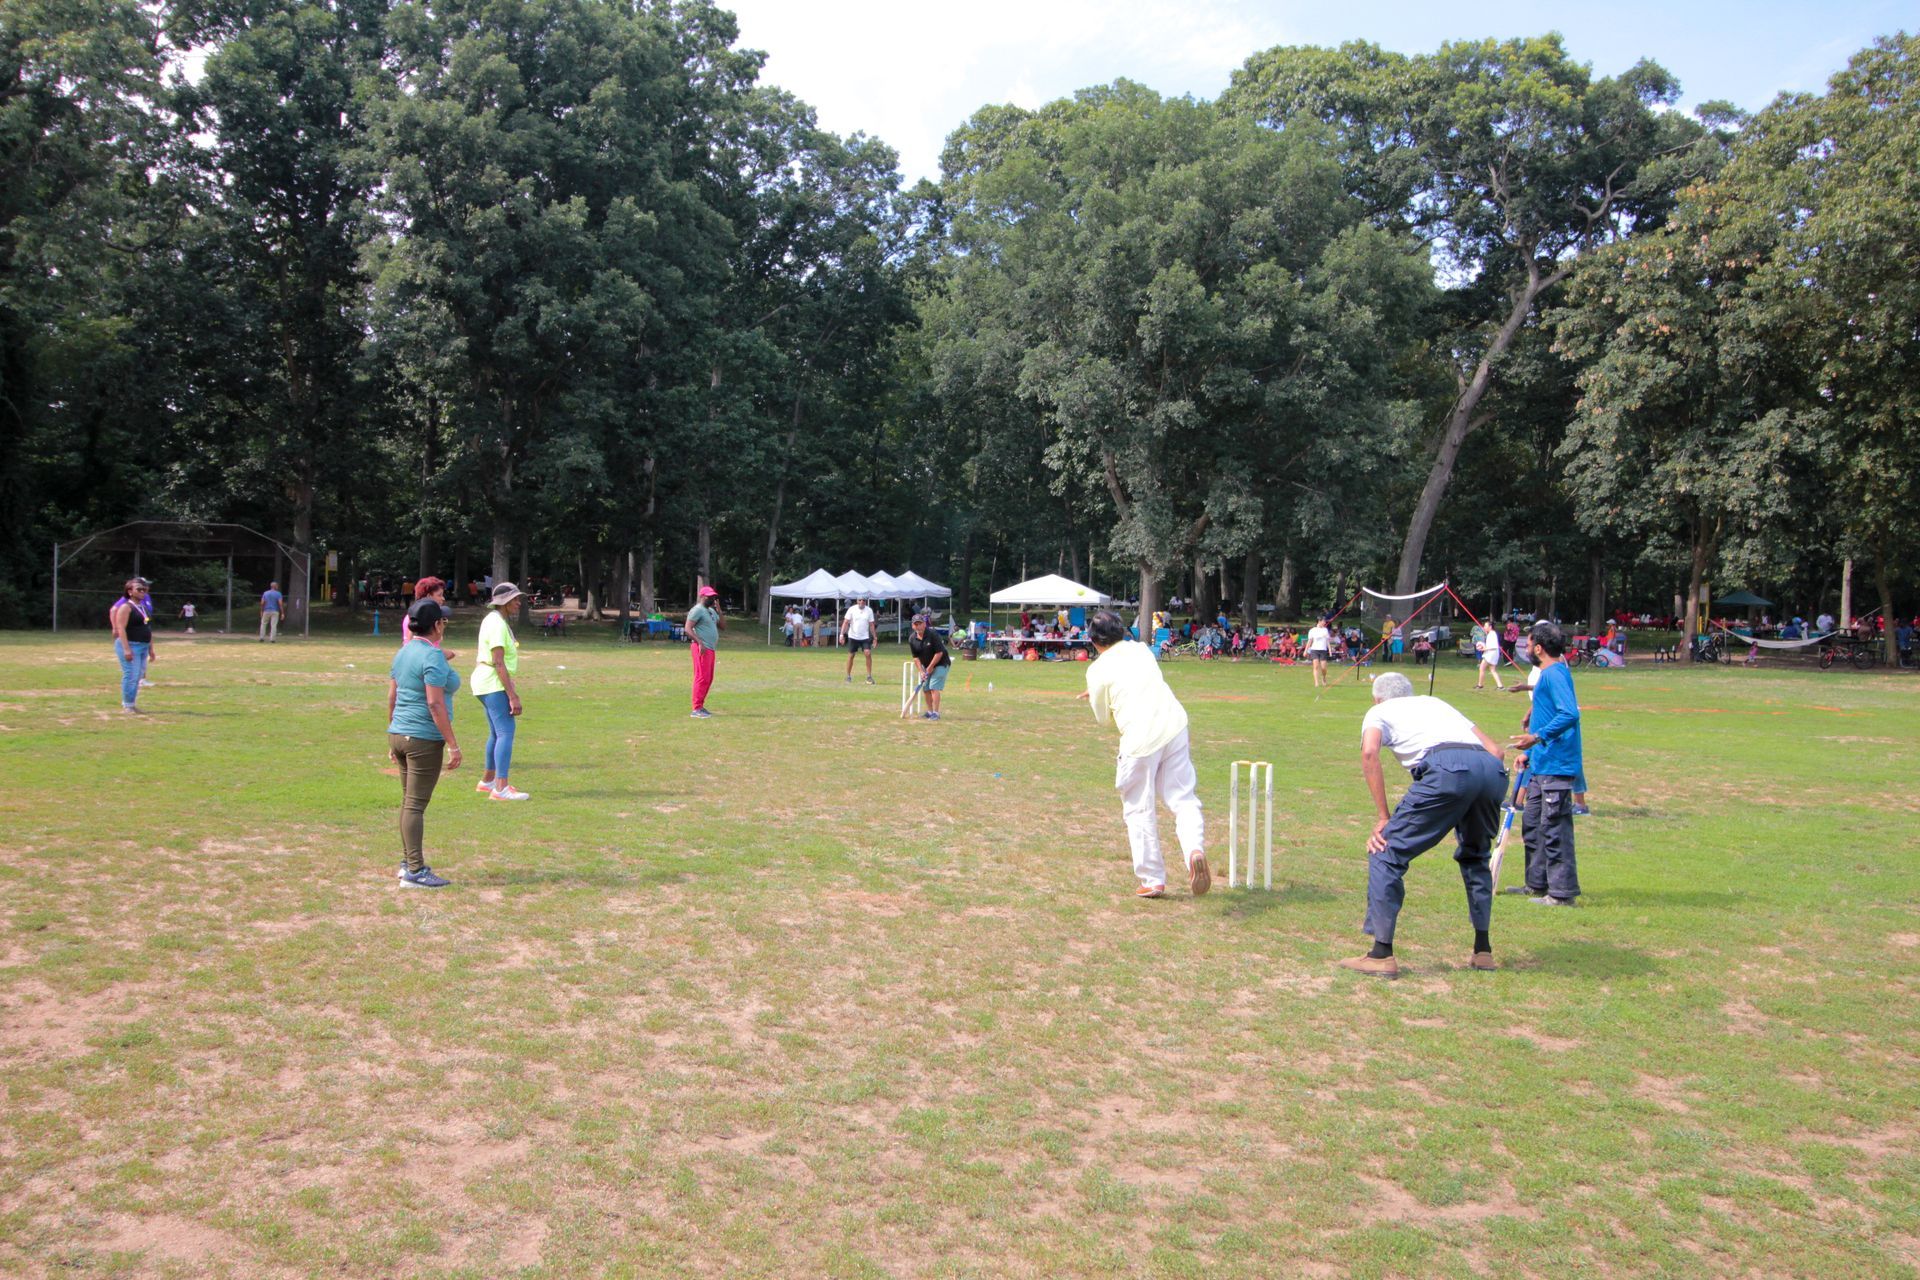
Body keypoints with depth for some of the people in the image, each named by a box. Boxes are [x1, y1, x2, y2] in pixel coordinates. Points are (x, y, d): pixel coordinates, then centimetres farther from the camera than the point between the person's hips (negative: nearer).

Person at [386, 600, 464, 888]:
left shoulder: (403, 652, 11)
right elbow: (435, 704, -21)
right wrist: (453, 745, -18)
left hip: (399, 735, 9)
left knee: (409, 802, 16)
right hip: (424, 739, -9)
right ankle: (415, 871, -1)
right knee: (416, 804, -5)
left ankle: (408, 863, 25)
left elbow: (391, 698, 15)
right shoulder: (432, 656, -16)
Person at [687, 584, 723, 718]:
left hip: (711, 649, 10)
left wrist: (719, 612, 7)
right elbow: (688, 629, -16)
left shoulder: (711, 610, 20)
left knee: (708, 679, 12)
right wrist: (700, 643, -24)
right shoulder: (697, 610, -8)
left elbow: (723, 625, 21)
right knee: (702, 678, -12)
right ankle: (696, 709, -12)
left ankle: (700, 706, 19)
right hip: (701, 648, -10)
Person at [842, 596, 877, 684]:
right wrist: (842, 634, -15)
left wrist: (874, 637, 3)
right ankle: (848, 676, 17)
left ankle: (869, 676, -7)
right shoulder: (852, 609, -5)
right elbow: (846, 622, -6)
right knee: (850, 655, 3)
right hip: (853, 636, -1)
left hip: (865, 637, 1)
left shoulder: (869, 611, 0)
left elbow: (871, 625, 5)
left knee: (868, 653, -14)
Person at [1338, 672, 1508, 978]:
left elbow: (1369, 753, 1)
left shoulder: (1379, 712, 25)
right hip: (1494, 770, 6)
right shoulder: (1437, 703, 40)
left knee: (1386, 853, 4)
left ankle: (1382, 955, 0)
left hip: (1446, 769, -6)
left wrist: (1383, 818, 2)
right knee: (1476, 856, 30)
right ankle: (1482, 950, 32)